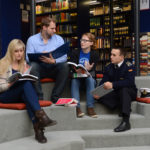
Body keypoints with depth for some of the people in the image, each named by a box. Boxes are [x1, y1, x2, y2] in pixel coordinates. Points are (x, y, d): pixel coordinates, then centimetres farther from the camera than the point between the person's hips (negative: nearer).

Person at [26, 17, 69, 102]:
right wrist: (39, 57, -29)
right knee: (33, 66, -33)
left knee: (65, 66, -28)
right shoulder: (32, 39, 1)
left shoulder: (59, 39, 5)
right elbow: (28, 58, -10)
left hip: (54, 69, 1)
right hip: (40, 69, -1)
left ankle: (55, 98, -23)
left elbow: (64, 57, -8)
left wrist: (54, 61, -29)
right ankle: (39, 98, -30)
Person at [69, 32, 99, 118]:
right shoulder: (75, 53, 4)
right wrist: (77, 70, -35)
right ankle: (77, 107, -38)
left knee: (91, 80, -33)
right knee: (74, 81, -30)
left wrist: (87, 69, -40)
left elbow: (92, 69, -14)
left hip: (89, 76, -1)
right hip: (77, 76, 1)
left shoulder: (94, 55, -1)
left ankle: (90, 107, -35)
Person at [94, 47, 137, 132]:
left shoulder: (129, 66, -12)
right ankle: (125, 108, -17)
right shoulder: (109, 67, 6)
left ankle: (126, 122, -45)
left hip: (129, 93, -5)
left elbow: (129, 82, -27)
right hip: (116, 93, 5)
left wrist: (113, 85, -39)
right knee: (101, 97, -23)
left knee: (124, 90, -39)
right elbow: (104, 82, -1)